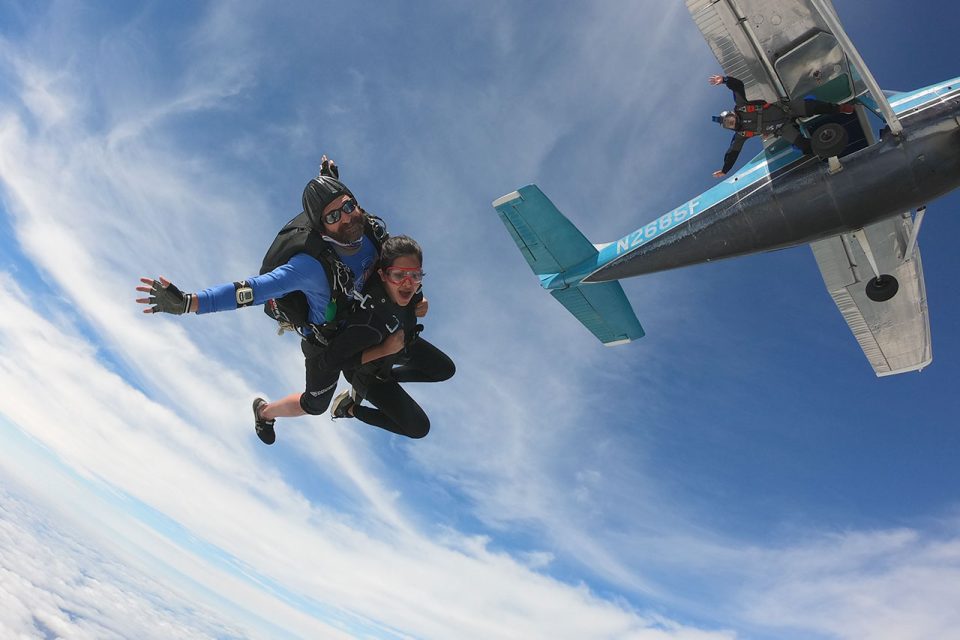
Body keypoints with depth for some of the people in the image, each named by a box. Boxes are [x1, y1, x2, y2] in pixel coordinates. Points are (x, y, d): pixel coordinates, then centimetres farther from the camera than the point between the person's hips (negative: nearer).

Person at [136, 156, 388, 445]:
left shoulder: (373, 226, -26)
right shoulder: (312, 264, -43)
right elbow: (255, 288, -50)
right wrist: (186, 302, -58)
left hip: (359, 313, 5)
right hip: (324, 338, -5)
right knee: (315, 405, 14)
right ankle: (265, 412, 46)